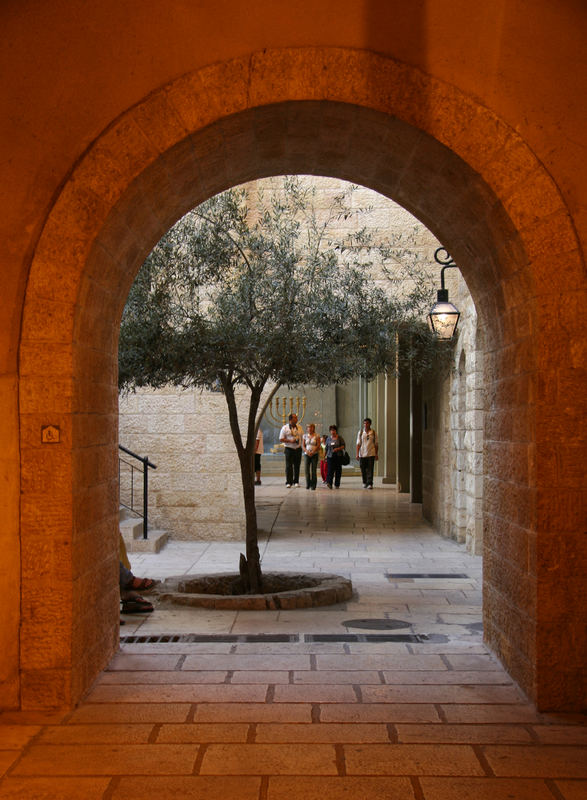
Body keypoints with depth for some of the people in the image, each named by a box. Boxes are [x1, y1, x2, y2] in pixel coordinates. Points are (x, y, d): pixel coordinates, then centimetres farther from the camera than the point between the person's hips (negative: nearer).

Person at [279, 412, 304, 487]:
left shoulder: (299, 427, 10)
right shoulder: (285, 428, -1)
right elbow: (281, 439, -4)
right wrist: (290, 441, -16)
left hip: (298, 449, 3)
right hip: (289, 449, -3)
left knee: (297, 466, 4)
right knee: (289, 466, -5)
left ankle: (296, 482, 11)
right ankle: (289, 482, -2)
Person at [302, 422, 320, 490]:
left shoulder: (317, 436, 2)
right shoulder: (305, 436, 9)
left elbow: (318, 446, -3)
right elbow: (303, 445, 7)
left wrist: (312, 452, -13)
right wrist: (307, 452, -9)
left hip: (314, 454, -2)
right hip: (306, 454, 2)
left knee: (313, 470, -5)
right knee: (306, 470, -6)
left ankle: (313, 485, 1)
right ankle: (308, 484, 7)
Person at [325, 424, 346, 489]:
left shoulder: (339, 438, 4)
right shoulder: (328, 439, 12)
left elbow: (343, 445, -1)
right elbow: (326, 448, 17)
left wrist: (338, 448, -17)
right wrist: (325, 456, 15)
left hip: (338, 456, -1)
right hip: (330, 456, 1)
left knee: (338, 470, 1)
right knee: (330, 470, -13)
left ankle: (337, 484, 8)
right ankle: (329, 483, -25)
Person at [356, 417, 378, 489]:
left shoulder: (373, 433, 5)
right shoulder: (360, 433, 6)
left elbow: (376, 444, 8)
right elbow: (358, 444, 3)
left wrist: (376, 454, 4)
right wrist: (357, 454, -4)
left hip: (371, 454, -1)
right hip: (362, 454, 1)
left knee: (370, 470, -8)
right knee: (363, 469, 6)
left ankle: (370, 484, -9)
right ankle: (364, 483, 24)